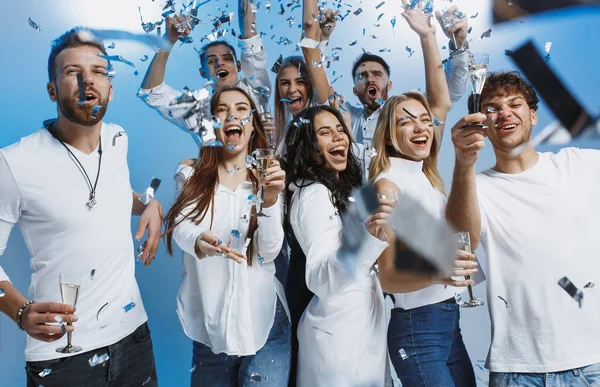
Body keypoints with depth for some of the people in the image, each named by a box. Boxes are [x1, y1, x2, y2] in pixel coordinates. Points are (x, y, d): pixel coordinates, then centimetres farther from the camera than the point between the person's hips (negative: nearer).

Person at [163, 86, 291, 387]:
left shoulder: (268, 177, 1)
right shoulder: (191, 175, 5)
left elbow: (268, 251, -9)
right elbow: (180, 228, -12)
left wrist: (270, 200, -25)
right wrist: (199, 243, -34)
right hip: (208, 321, 1)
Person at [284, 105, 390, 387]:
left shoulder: (340, 187, 10)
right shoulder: (314, 194, -20)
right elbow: (319, 278, -35)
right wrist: (369, 238, -48)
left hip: (363, 327, 10)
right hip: (340, 335, -9)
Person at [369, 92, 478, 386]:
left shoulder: (427, 177, 7)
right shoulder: (388, 182, -14)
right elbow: (387, 278, -19)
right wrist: (434, 272, -36)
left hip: (449, 320, 8)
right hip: (417, 326, -8)